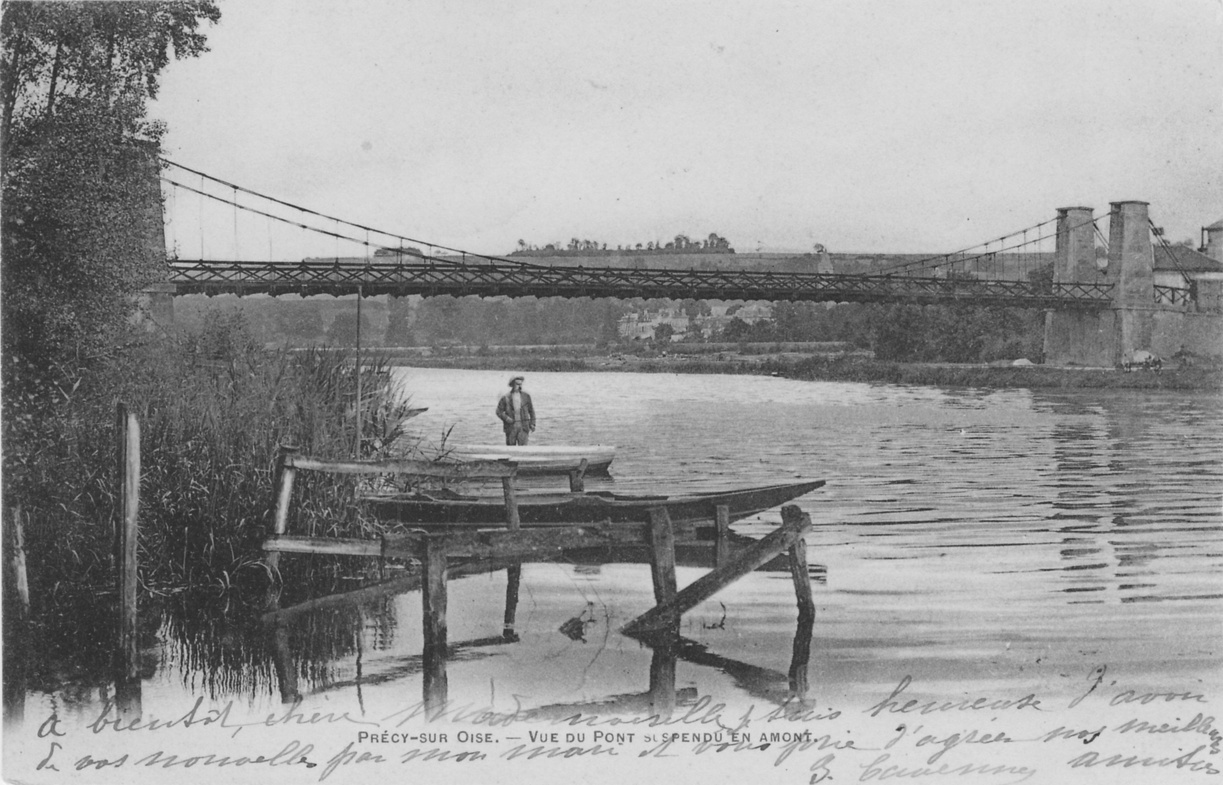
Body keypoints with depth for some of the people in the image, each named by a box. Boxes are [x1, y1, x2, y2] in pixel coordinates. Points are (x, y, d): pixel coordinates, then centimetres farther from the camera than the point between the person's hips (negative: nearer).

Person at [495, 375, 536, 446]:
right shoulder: (506, 397, 0)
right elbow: (499, 411, 2)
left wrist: (532, 423, 8)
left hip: (523, 427, 0)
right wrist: (506, 418, -14)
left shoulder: (526, 396, 6)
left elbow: (531, 410, 14)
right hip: (510, 427, 0)